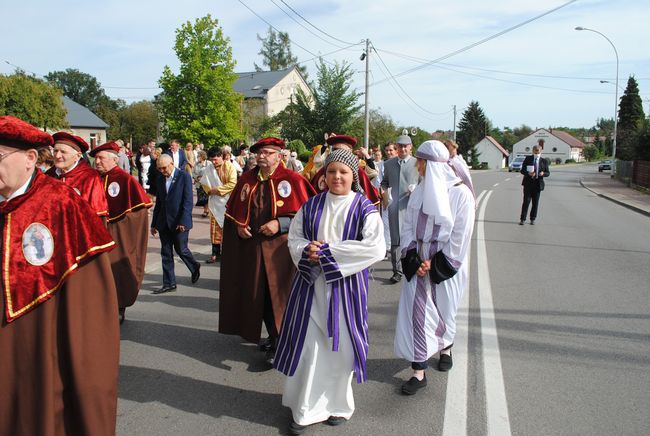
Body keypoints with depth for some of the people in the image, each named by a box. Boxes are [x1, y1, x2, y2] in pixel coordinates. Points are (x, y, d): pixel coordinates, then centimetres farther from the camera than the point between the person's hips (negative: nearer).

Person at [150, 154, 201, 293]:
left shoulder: (184, 176, -7)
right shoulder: (160, 180, 11)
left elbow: (188, 201, -12)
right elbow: (158, 202, 16)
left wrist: (183, 221, -19)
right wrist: (154, 223, 13)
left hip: (179, 222, -6)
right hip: (164, 222, 6)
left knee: (181, 249, 3)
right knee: (166, 253, 6)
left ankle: (195, 267, 32)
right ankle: (169, 284, 14)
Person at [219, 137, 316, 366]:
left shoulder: (292, 180, -8)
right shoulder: (246, 180, 7)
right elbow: (233, 211, 16)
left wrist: (280, 223, -19)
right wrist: (239, 226, -2)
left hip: (280, 248, -5)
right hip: (252, 247, 5)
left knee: (278, 295, -2)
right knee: (258, 294, 12)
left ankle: (280, 343, 12)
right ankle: (273, 336, 31)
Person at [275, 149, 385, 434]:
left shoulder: (364, 208, -4)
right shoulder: (311, 205, 7)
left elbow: (375, 247, -15)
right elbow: (294, 237, 9)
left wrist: (326, 250, -16)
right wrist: (307, 250, -16)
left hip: (346, 285, -2)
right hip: (311, 282, 2)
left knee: (339, 345, 6)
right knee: (308, 344, 3)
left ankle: (337, 404, 29)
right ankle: (307, 409, 19)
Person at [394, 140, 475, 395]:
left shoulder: (460, 193, -13)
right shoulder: (420, 191, 1)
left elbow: (460, 236, -12)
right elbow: (408, 226, 3)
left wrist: (436, 263, -13)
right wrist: (414, 258, -9)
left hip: (445, 263, -3)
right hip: (419, 261, 3)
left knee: (443, 311, 14)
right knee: (416, 311, -1)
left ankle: (445, 348, 45)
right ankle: (419, 372, 8)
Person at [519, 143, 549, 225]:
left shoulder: (544, 161, 6)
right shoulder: (528, 159, 4)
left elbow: (548, 173, 9)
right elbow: (522, 170, 2)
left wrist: (543, 173, -15)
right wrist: (528, 173, -19)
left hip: (538, 184, 1)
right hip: (528, 183, -1)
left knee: (535, 202, 6)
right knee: (526, 201, -5)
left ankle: (532, 219, 17)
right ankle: (522, 219, 0)